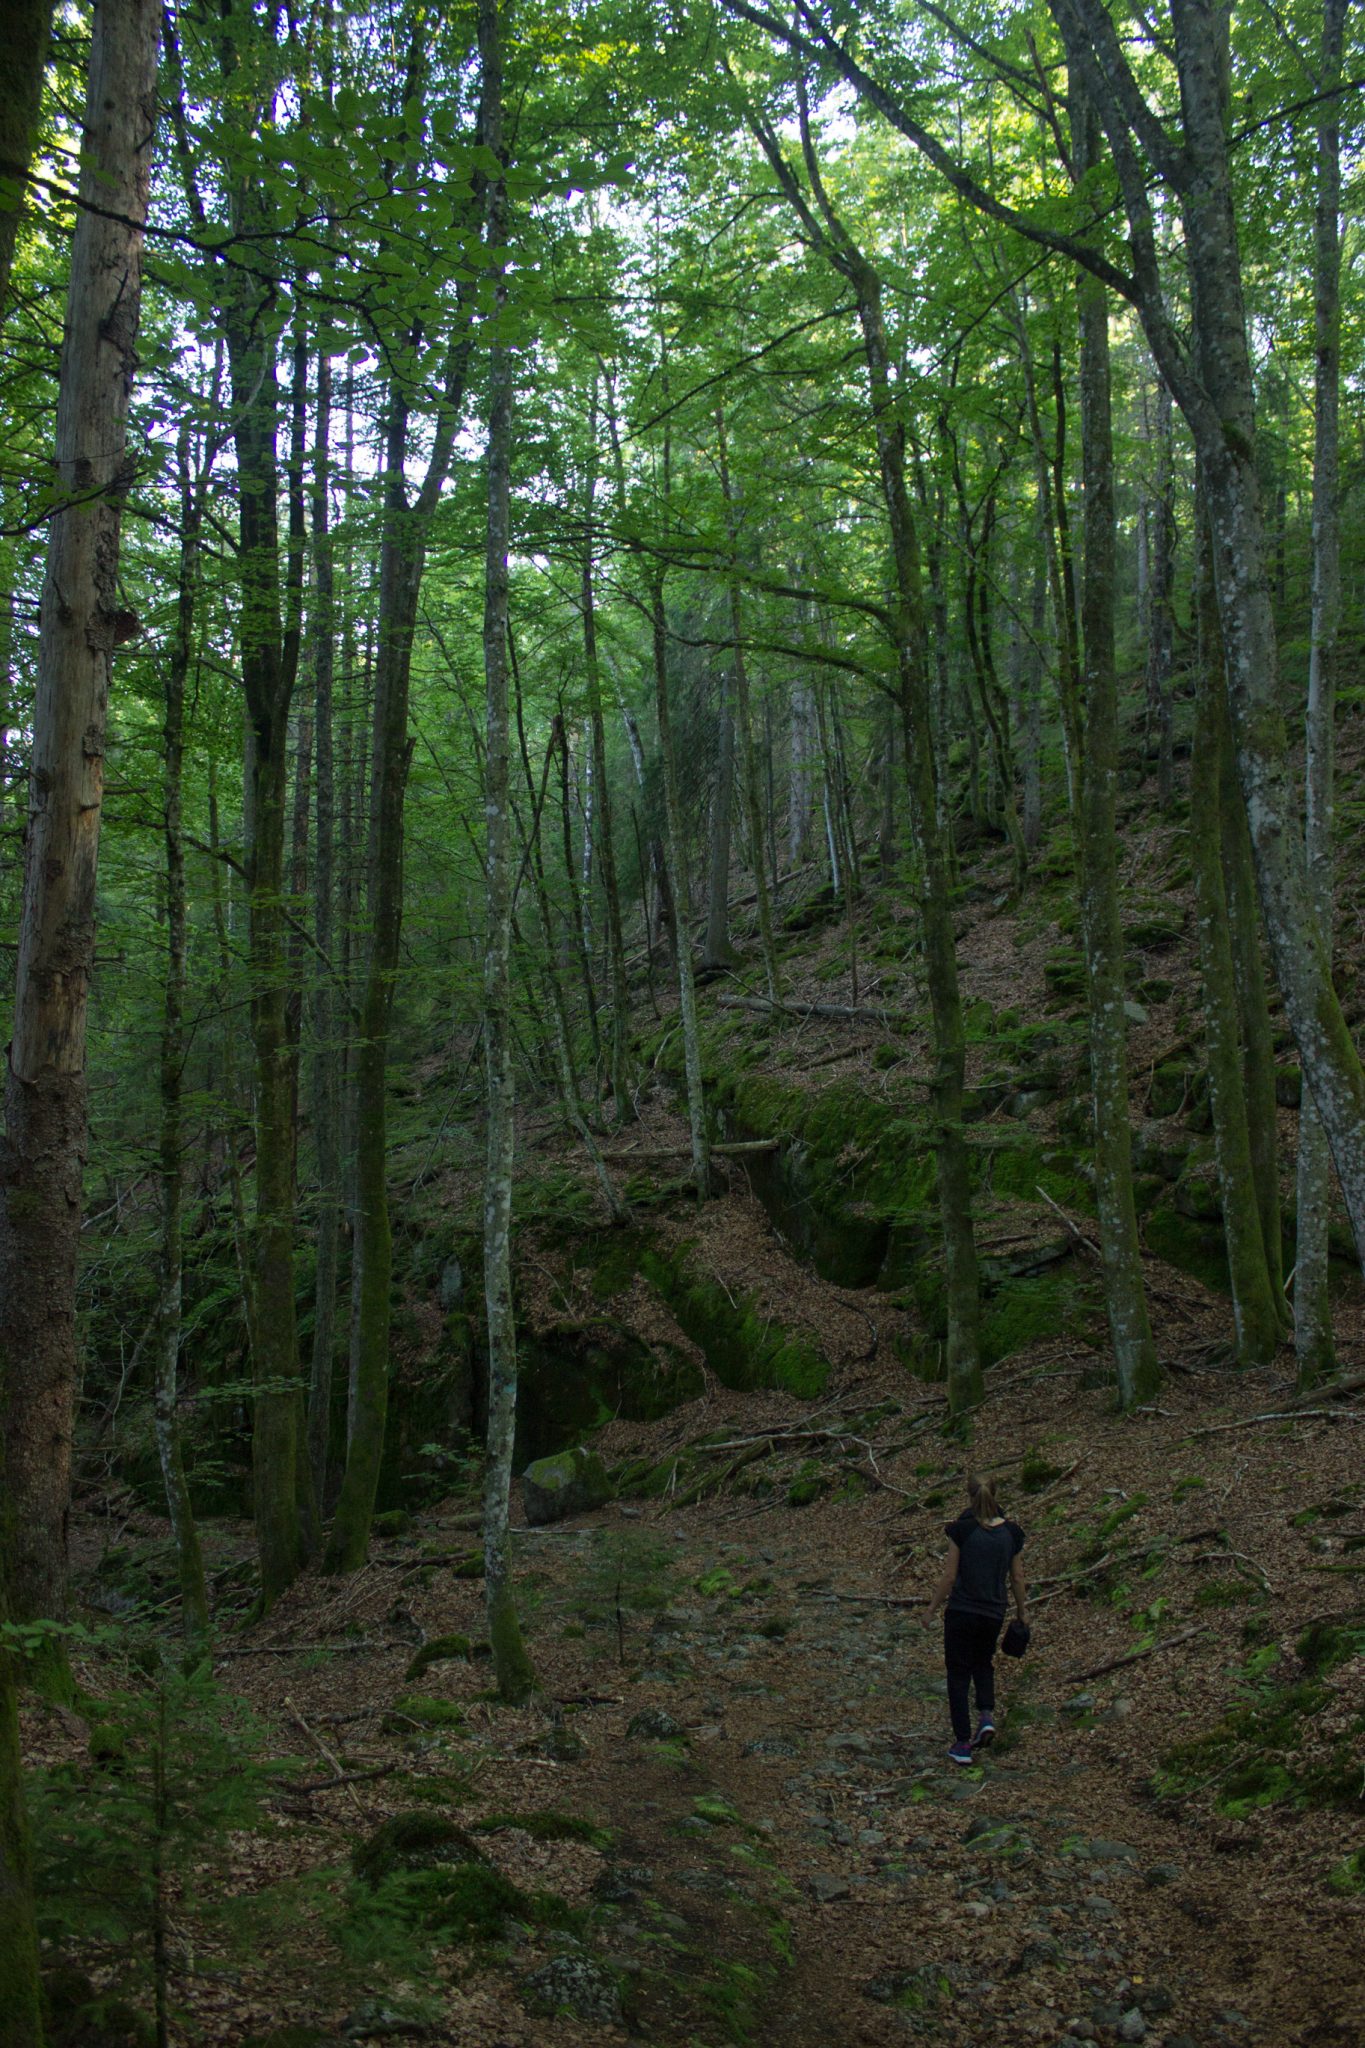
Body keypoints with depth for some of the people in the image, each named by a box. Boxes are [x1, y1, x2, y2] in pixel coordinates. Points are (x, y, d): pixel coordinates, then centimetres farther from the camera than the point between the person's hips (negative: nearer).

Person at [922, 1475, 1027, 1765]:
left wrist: (932, 1609, 2)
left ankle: (963, 1743, 6)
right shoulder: (1010, 1533, -2)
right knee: (983, 1664, 27)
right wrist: (1021, 1611, 20)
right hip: (994, 1613, 3)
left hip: (961, 1611, -3)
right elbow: (1017, 1577, 5)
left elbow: (949, 1575, -10)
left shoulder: (962, 1530, -12)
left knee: (958, 1675, 7)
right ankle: (987, 1716, 4)